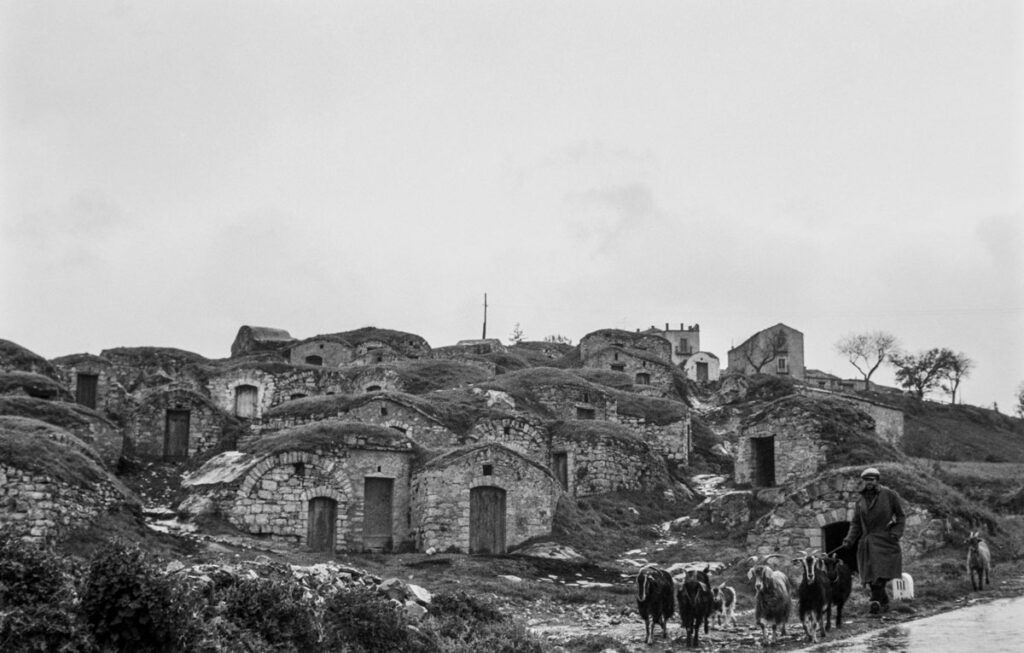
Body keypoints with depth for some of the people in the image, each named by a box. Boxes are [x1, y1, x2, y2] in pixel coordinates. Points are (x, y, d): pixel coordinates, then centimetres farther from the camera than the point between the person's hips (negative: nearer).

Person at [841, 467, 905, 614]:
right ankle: (884, 602, 12)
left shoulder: (889, 495, 0)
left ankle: (875, 602, -15)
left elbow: (901, 516, 6)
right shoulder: (860, 501, 12)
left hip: (884, 542, -4)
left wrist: (896, 533, -7)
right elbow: (856, 523, 13)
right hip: (866, 544, 4)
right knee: (870, 577, 0)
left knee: (881, 575, -15)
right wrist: (849, 539, -1)